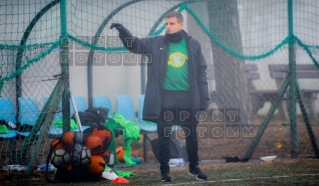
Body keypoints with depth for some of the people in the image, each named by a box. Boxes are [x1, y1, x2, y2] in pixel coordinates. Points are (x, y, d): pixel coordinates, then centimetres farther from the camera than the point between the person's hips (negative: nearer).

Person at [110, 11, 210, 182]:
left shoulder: (193, 45, 3)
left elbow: (201, 73, 5)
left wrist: (204, 98, 0)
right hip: (165, 97, -1)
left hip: (187, 97, 1)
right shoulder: (156, 43, 2)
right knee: (164, 136, 4)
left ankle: (194, 168, 24)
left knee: (191, 134, 10)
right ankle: (165, 171, 13)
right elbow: (134, 44, -3)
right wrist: (123, 31, -23)